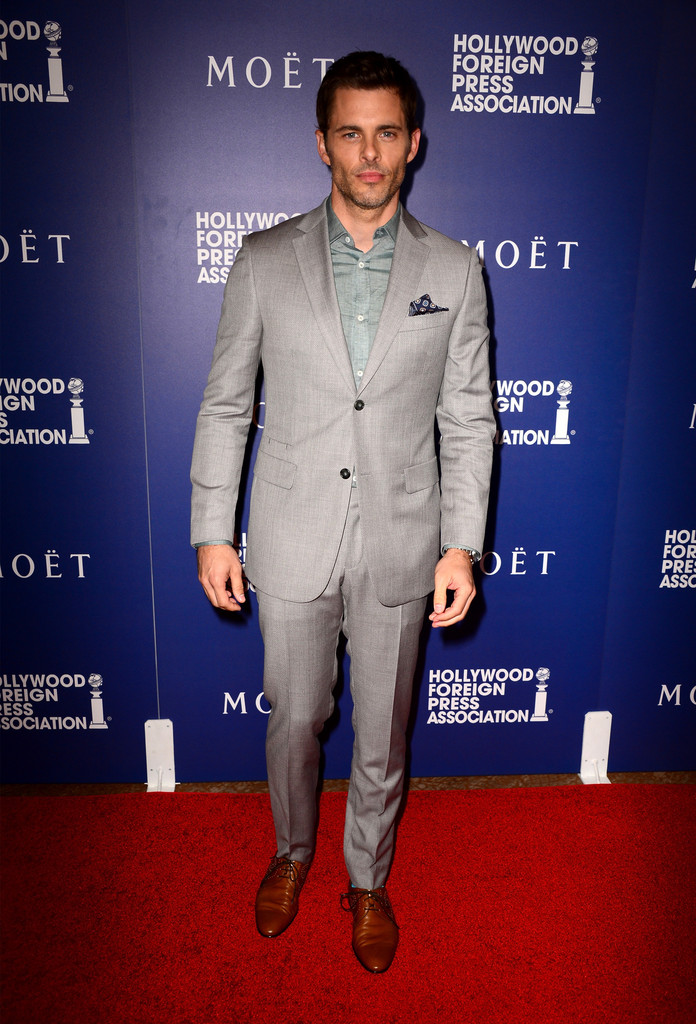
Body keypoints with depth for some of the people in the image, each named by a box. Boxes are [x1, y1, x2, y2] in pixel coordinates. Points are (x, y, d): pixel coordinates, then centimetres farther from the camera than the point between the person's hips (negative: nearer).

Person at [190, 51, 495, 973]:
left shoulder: (454, 270, -2)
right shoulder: (264, 262, -3)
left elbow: (468, 420, 1)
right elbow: (226, 404, 1)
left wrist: (462, 546, -4)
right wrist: (212, 533, -2)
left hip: (400, 548, 0)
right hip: (292, 543, 0)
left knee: (382, 736, 16)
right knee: (294, 720, 18)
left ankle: (368, 881, 43)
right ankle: (292, 852, 48)